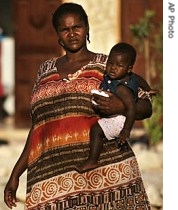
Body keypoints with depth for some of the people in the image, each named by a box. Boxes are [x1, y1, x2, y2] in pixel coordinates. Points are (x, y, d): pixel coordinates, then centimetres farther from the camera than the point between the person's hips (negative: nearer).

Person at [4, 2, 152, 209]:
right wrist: (16, 173, 17)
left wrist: (121, 106, -15)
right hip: (54, 173, 3)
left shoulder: (106, 65, 8)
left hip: (102, 169, -2)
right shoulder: (46, 70, 18)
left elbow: (146, 107, 7)